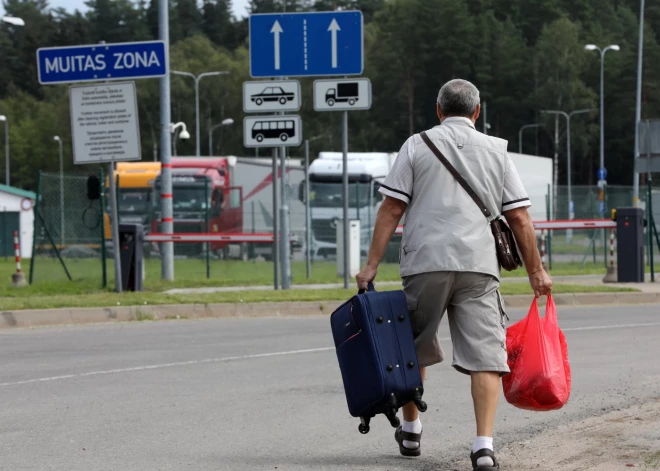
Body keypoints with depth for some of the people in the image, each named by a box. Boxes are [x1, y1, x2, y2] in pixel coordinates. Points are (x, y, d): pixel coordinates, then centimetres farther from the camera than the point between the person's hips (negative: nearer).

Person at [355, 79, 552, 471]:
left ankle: (411, 431, 29)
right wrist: (536, 271, 17)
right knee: (485, 354, -3)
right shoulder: (496, 151, 12)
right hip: (479, 266, 0)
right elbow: (520, 218, 9)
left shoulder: (417, 146, 8)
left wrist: (372, 265, 2)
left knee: (414, 349, 17)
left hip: (425, 262, 0)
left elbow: (392, 209, 2)